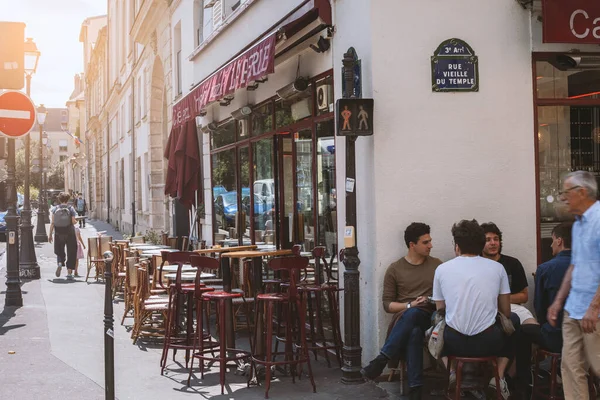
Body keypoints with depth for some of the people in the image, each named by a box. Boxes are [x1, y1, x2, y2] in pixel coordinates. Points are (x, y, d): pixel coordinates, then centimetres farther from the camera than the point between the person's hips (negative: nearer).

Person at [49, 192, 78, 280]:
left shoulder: (55, 209, 1)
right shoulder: (70, 209, -4)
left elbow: (52, 223, -1)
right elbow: (73, 221, -11)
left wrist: (50, 234, 3)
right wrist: (77, 221, 12)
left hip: (59, 234, 2)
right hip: (70, 234, -2)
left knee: (59, 252, 18)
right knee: (71, 253, 5)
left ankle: (60, 263, -11)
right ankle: (69, 273, 3)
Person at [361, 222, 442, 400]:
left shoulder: (437, 265, 13)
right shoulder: (395, 269, 7)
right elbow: (387, 304, 5)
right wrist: (409, 305, -13)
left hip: (429, 318, 0)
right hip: (403, 319, 0)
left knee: (412, 315, -39)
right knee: (413, 332, -40)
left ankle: (381, 360, -35)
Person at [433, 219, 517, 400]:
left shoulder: (442, 269, 0)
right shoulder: (497, 268, 1)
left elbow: (440, 310, 9)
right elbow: (505, 312, 8)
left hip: (454, 343, 0)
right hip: (488, 343, 0)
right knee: (513, 321, 31)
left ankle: (452, 373, 16)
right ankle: (499, 377, 17)